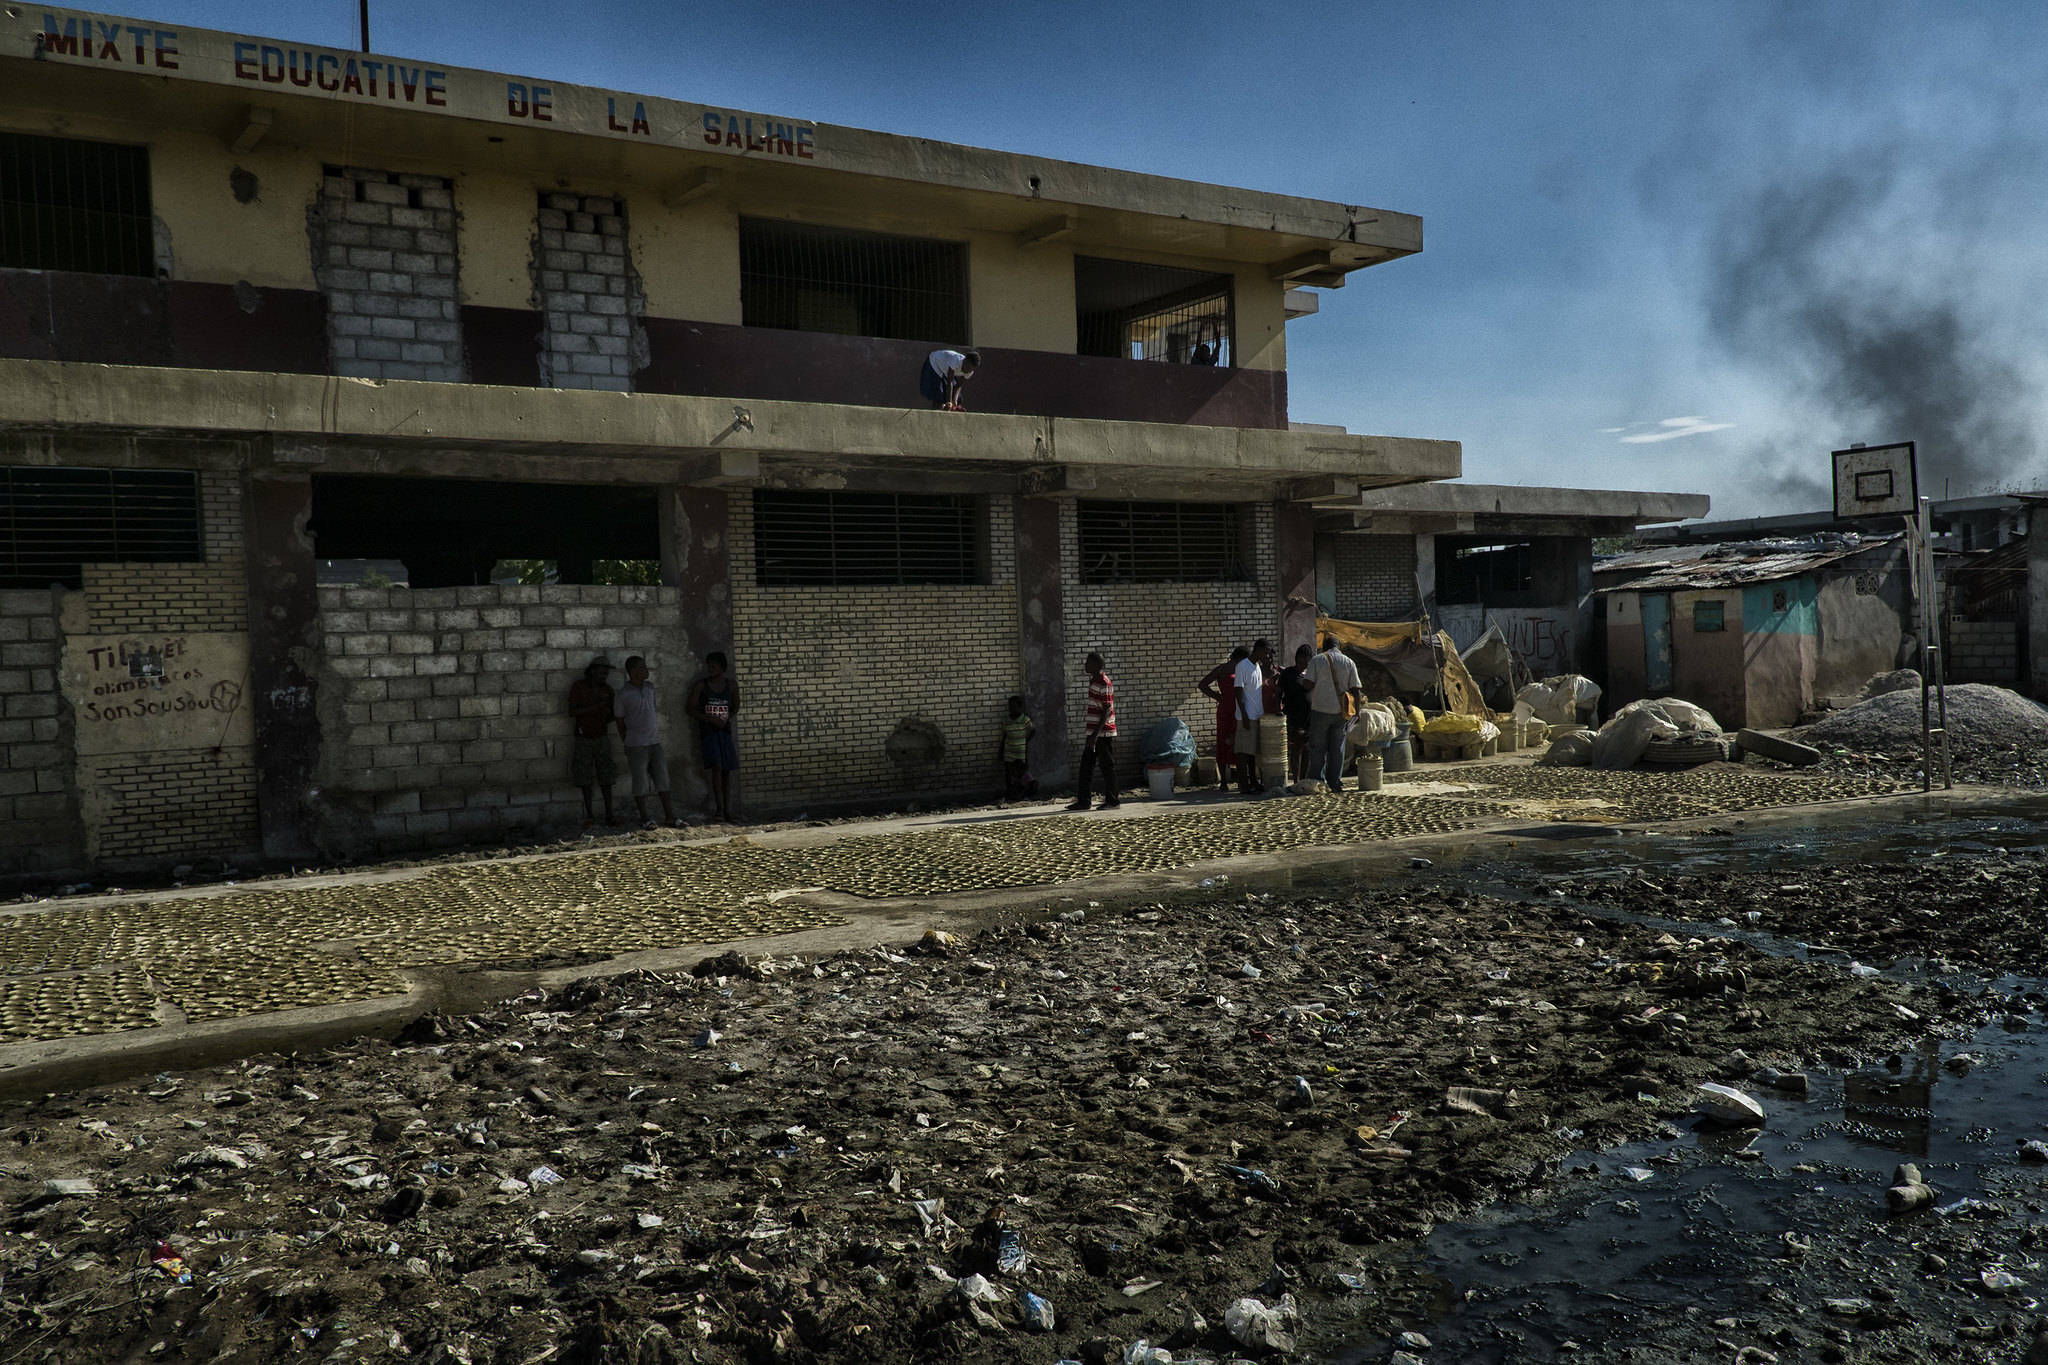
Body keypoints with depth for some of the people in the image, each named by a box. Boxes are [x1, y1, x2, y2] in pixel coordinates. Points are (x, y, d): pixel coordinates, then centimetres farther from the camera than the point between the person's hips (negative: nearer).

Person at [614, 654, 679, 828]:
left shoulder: (650, 687, 8)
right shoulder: (623, 694, -9)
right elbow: (620, 722, -1)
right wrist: (628, 744, 2)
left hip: (654, 742, 6)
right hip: (636, 745, -6)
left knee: (662, 778, 5)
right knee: (640, 782, -1)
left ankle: (669, 815, 10)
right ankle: (644, 819, 7)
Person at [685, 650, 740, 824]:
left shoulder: (730, 686, 6)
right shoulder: (701, 685, -1)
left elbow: (735, 707, 19)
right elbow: (689, 708, -1)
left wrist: (726, 718, 0)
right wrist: (710, 718, -12)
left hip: (725, 731, 3)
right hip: (708, 732, -3)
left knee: (727, 770, 4)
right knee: (717, 767, -17)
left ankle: (727, 810, 11)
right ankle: (719, 809, -21)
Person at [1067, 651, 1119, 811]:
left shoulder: (1104, 684, -16)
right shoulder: (1093, 680, 13)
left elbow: (1106, 712, -19)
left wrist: (1095, 735, -23)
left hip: (1103, 732, -10)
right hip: (1093, 733, 10)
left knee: (1107, 767, -1)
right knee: (1086, 766, 10)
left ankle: (1112, 801, 6)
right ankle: (1083, 801, 14)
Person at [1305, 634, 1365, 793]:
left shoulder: (1316, 661, -1)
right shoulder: (1349, 662, 5)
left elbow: (1309, 684, -9)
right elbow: (1356, 690, 1)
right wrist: (1357, 711, 7)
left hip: (1320, 710, -2)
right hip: (1341, 712, 2)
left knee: (1318, 747, 6)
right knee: (1337, 748, 9)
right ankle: (1335, 782, 10)